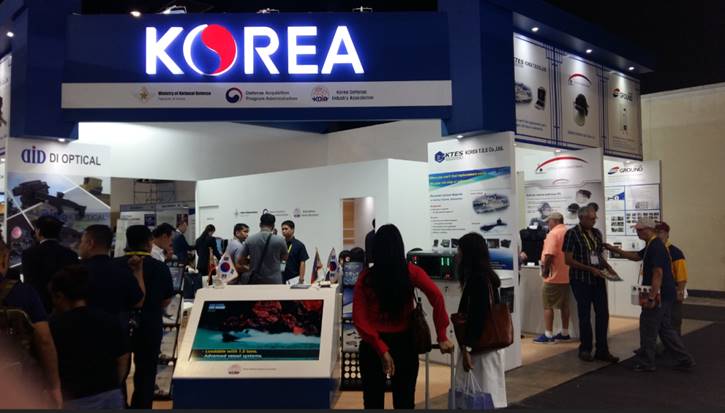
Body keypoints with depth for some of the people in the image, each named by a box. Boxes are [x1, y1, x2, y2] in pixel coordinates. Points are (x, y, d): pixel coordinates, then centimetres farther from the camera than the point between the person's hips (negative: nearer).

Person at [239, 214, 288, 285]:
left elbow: (241, 261, 4)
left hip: (255, 282, 3)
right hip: (274, 282, -2)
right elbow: (285, 257, 11)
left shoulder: (250, 240, -2)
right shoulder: (279, 240, -8)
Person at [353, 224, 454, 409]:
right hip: (404, 343, 0)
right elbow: (437, 297, -21)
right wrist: (442, 337, -17)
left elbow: (359, 319, -15)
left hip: (373, 345, 0)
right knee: (404, 401, 14)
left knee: (374, 401, 14)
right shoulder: (411, 272, -8)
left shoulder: (365, 277, -8)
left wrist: (381, 349, -14)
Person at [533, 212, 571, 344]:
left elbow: (549, 254, -22)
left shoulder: (553, 233, -14)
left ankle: (548, 335, -2)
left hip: (554, 275, -8)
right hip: (566, 275, 8)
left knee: (548, 305, -3)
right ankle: (565, 333, 19)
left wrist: (545, 269, -12)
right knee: (564, 305, 13)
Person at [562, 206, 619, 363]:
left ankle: (602, 350, 13)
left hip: (598, 279, 5)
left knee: (603, 314, 3)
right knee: (585, 315, 5)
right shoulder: (572, 234, -9)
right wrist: (590, 269, -18)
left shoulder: (597, 233, 10)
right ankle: (585, 349, 19)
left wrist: (607, 266, 1)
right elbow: (568, 260, -13)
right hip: (581, 280, -5)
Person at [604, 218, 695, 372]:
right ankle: (685, 360, 20)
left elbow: (658, 273, -25)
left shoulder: (656, 247, -20)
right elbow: (636, 256, 27)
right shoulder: (652, 246, 12)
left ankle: (646, 363, 12)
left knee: (648, 329, 2)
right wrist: (615, 250, 23)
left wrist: (652, 297, -26)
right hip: (665, 295, 10)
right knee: (665, 329, 16)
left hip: (659, 295, -10)